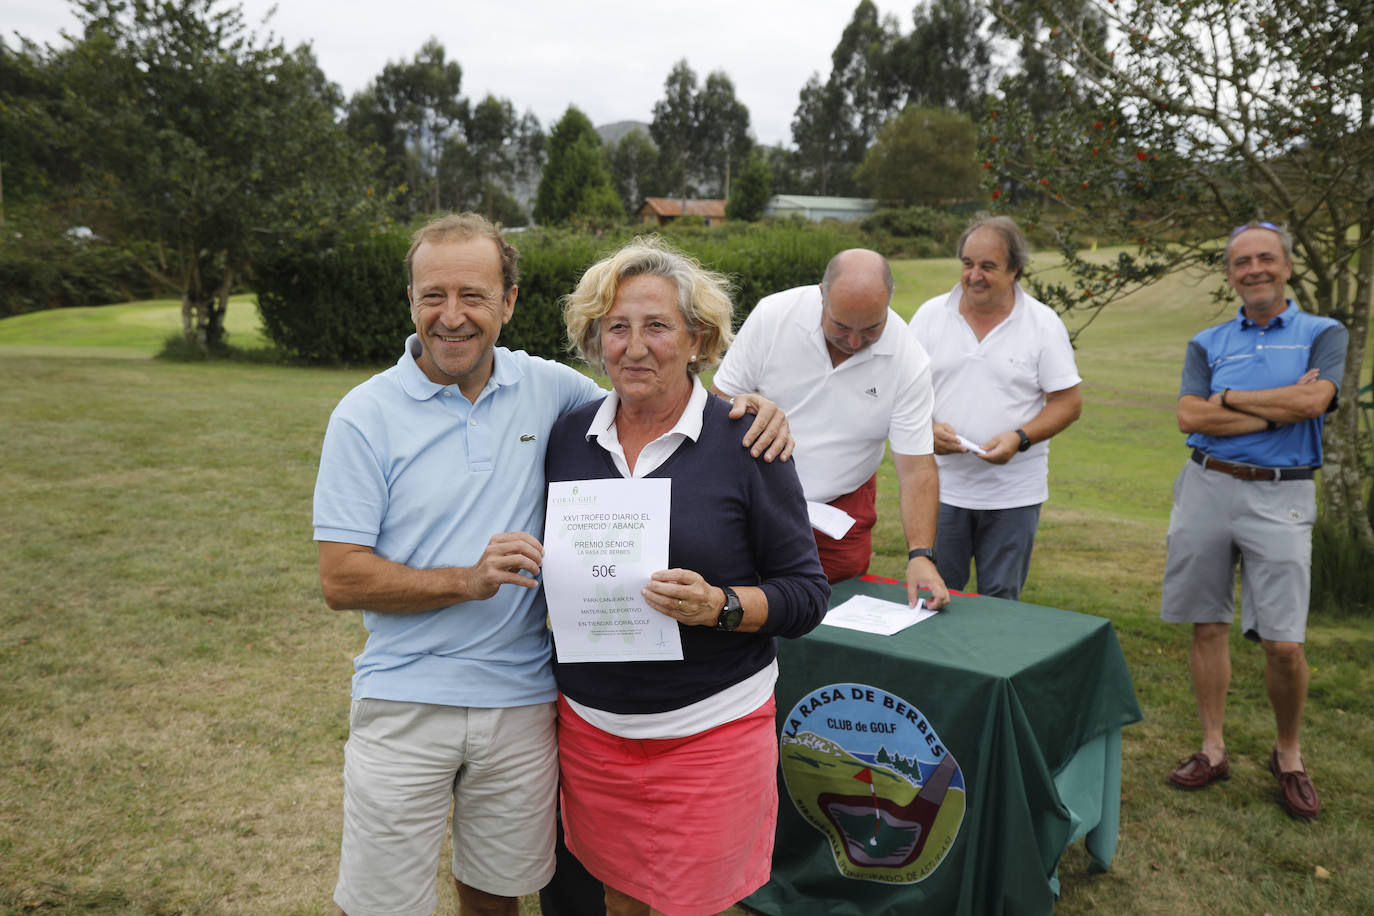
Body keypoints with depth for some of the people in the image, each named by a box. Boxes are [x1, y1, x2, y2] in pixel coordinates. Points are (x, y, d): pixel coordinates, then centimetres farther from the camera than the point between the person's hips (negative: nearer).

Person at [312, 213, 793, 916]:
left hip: (522, 699, 3)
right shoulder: (365, 416, -8)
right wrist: (469, 579, -23)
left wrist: (741, 405, -5)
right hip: (404, 703, -2)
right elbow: (340, 580, -10)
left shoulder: (546, 388, 0)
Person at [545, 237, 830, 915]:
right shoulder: (568, 436, 1)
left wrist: (719, 606, -23)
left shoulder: (746, 442, -10)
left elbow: (807, 594, -8)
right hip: (590, 725, 4)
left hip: (709, 730, -3)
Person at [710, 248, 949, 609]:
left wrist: (920, 555, -24)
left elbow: (916, 469, -12)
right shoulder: (774, 315, -15)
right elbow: (722, 400, -7)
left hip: (842, 512, 1)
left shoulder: (909, 362, -14)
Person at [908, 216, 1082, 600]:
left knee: (1000, 605, 8)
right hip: (942, 487, 1)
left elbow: (1068, 401, -1)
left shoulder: (1043, 323, -1)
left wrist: (1020, 438, -17)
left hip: (1014, 495, -1)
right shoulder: (931, 314, 3)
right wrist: (927, 429, -14)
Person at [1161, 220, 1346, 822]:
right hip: (1207, 486, 2)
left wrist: (1229, 398, -6)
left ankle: (1289, 757, 19)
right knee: (1207, 626, 7)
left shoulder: (1323, 335, 7)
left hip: (1280, 496, -2)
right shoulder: (1207, 343, 11)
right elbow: (1189, 416, -4)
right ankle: (1213, 750, 20)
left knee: (1284, 643, -5)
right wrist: (1279, 408, -8)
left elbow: (1313, 400, -13)